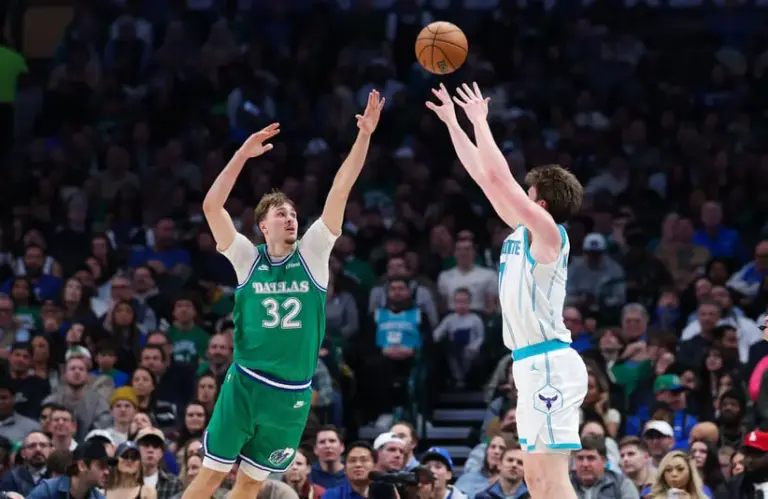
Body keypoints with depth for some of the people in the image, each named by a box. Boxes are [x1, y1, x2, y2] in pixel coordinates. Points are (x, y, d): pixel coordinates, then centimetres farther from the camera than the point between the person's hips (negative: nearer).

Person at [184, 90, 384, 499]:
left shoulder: (313, 254, 2)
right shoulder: (248, 259, -1)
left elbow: (340, 192, -6)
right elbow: (211, 206, -12)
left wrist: (364, 135, -13)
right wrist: (242, 155, -19)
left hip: (293, 392, 2)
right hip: (244, 383, -2)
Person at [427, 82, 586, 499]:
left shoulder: (548, 233, -10)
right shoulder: (523, 231, 14)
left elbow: (500, 177, -18)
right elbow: (482, 175, 19)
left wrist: (480, 121, -9)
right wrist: (451, 122, 20)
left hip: (548, 364, -10)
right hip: (533, 365, 10)